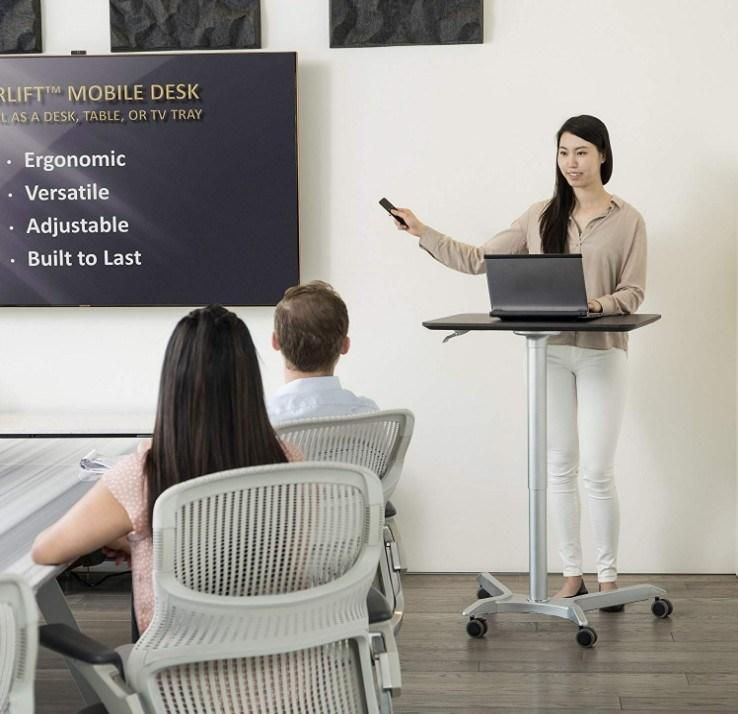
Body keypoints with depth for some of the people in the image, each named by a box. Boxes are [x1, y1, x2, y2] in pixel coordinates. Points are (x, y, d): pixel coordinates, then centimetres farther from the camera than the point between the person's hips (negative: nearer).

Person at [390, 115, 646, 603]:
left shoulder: (628, 220, 1)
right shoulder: (541, 216, 8)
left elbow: (634, 293, -2)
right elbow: (479, 260, 7)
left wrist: (597, 304, -22)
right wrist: (423, 233, 2)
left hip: (602, 353, -3)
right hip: (550, 351, 3)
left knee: (597, 471, -3)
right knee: (560, 467, 7)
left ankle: (608, 575, 14)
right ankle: (572, 574, 17)